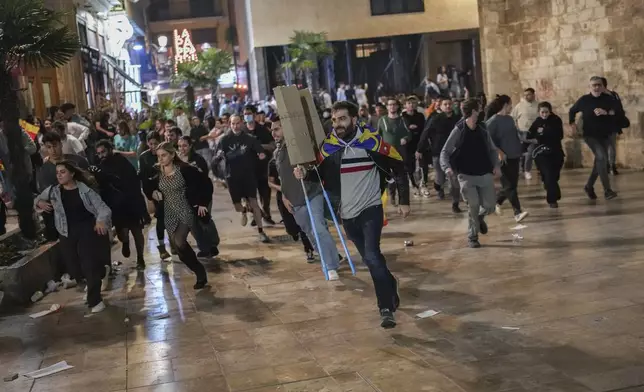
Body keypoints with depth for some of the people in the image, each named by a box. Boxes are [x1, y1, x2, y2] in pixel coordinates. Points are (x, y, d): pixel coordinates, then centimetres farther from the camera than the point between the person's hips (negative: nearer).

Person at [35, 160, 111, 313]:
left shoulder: (85, 189, -8)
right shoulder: (53, 190, 4)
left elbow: (103, 208, -11)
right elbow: (38, 198, 24)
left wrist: (101, 220, -32)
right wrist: (40, 202, 0)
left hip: (88, 229, -4)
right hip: (67, 233, 4)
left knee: (90, 264, -11)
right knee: (74, 266, 11)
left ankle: (95, 299, 2)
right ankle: (91, 286, 42)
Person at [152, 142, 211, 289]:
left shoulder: (184, 169, -12)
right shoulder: (156, 172, 1)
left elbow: (206, 183, -7)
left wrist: (203, 203, -9)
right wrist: (153, 193, -4)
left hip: (186, 211, -5)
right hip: (169, 214, 5)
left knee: (179, 243, -22)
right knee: (179, 248, 4)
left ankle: (200, 272, -3)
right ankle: (200, 272, 22)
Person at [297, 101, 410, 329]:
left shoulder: (371, 141, -12)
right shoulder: (328, 145, -4)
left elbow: (398, 167, -5)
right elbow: (321, 175, 6)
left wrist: (404, 201, -4)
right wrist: (305, 174, -17)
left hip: (371, 208, -4)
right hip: (347, 214, 4)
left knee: (372, 256, -18)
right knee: (369, 258, 15)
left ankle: (386, 309, -10)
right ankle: (390, 285, 42)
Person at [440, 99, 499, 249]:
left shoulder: (482, 129, 5)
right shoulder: (458, 130, -8)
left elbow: (492, 149, 14)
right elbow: (445, 151, -5)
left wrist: (496, 164, -3)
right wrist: (447, 167, -22)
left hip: (485, 175, 4)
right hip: (466, 176, -4)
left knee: (489, 206, 1)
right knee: (473, 205, -9)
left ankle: (480, 217, 37)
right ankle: (472, 237, 10)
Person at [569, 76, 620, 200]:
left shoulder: (609, 99, -2)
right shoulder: (584, 100, -3)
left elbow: (621, 113, -12)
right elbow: (572, 111, 14)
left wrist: (606, 112, -25)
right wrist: (572, 124, 1)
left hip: (604, 136, 4)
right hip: (590, 135, -3)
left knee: (600, 161, 12)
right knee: (602, 157, -23)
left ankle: (589, 186, 34)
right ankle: (607, 190, -25)